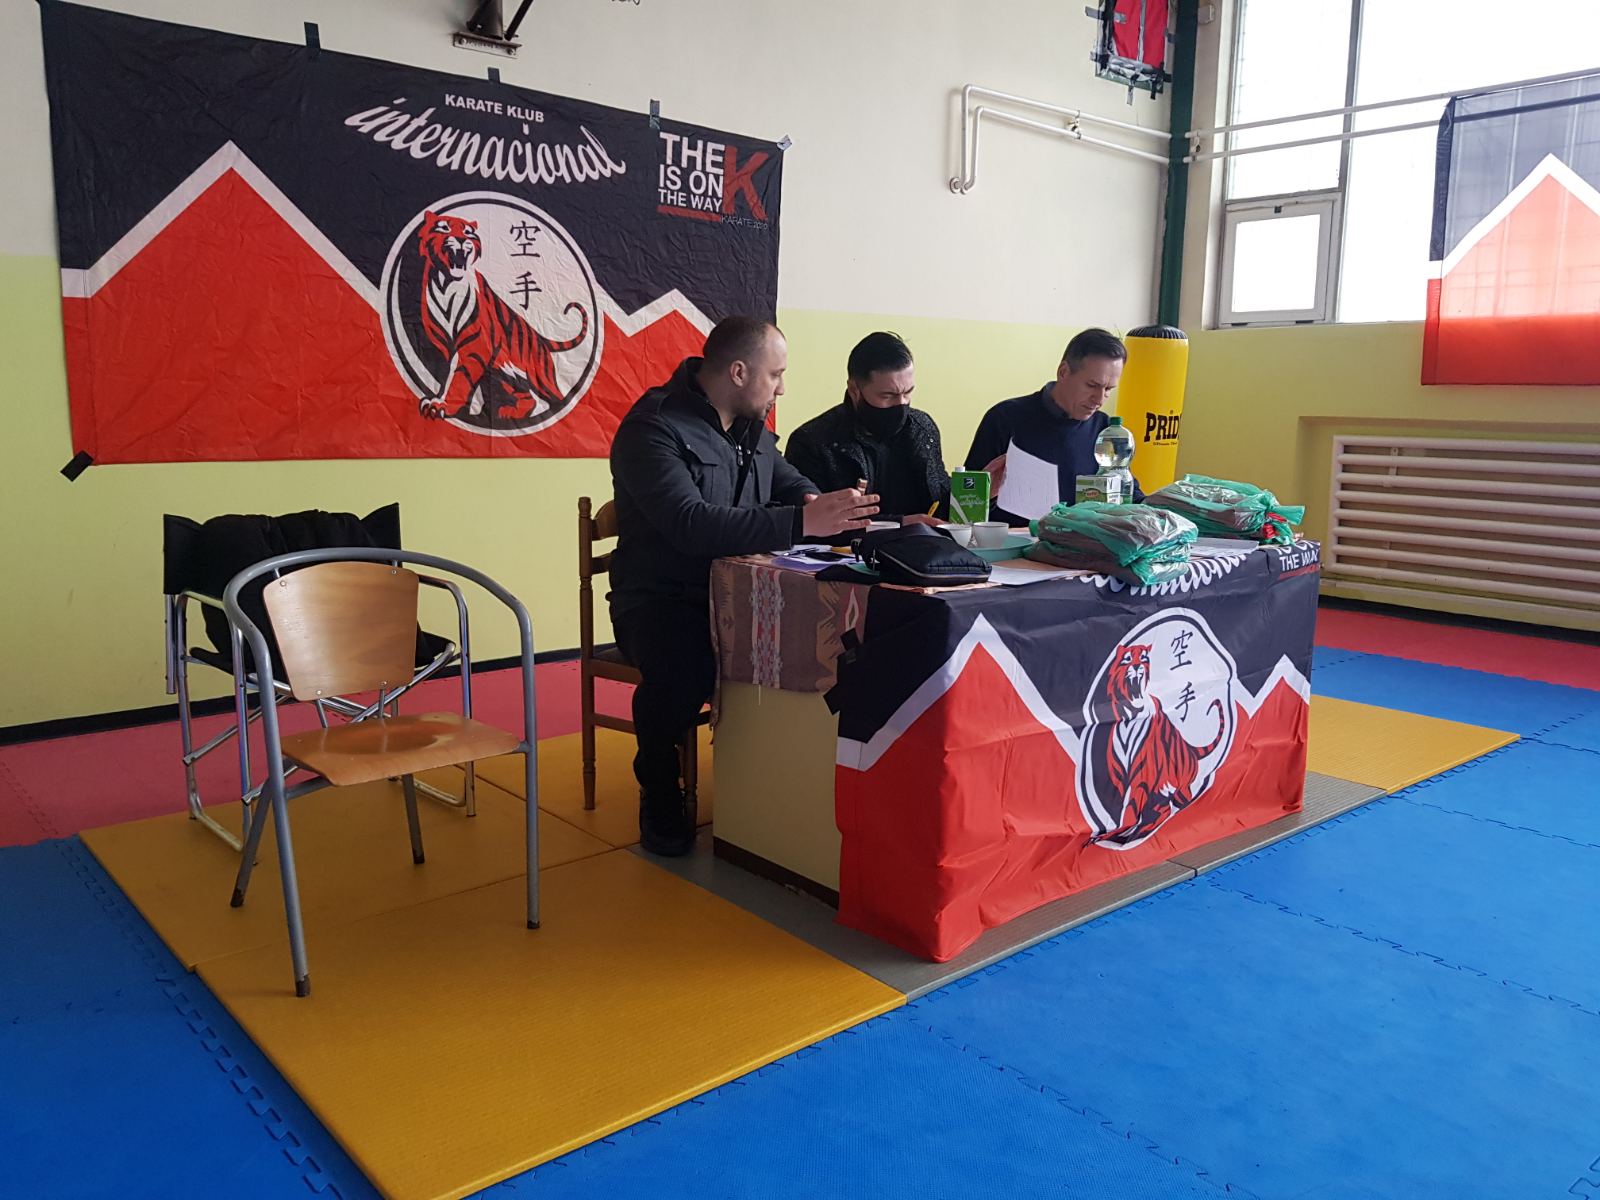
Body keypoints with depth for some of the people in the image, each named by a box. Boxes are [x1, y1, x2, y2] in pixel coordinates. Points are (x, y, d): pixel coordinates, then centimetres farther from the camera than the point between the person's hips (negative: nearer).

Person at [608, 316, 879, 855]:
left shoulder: (752, 431, 12)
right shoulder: (655, 429, -15)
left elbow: (795, 487, 14)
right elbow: (691, 524, -29)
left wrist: (836, 510, -11)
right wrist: (801, 522, -35)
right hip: (663, 602, -7)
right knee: (682, 662, -38)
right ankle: (659, 790, -9)